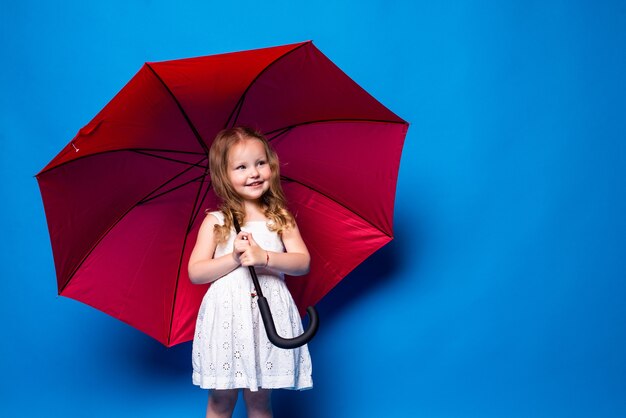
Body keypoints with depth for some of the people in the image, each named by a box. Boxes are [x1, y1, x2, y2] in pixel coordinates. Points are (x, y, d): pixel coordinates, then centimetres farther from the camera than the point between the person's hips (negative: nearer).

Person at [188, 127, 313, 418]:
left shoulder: (281, 219, 8)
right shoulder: (215, 222, 4)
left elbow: (303, 263, -3)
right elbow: (195, 272, -1)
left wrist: (265, 257, -19)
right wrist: (235, 258, -14)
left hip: (269, 316, 1)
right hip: (226, 316, -1)